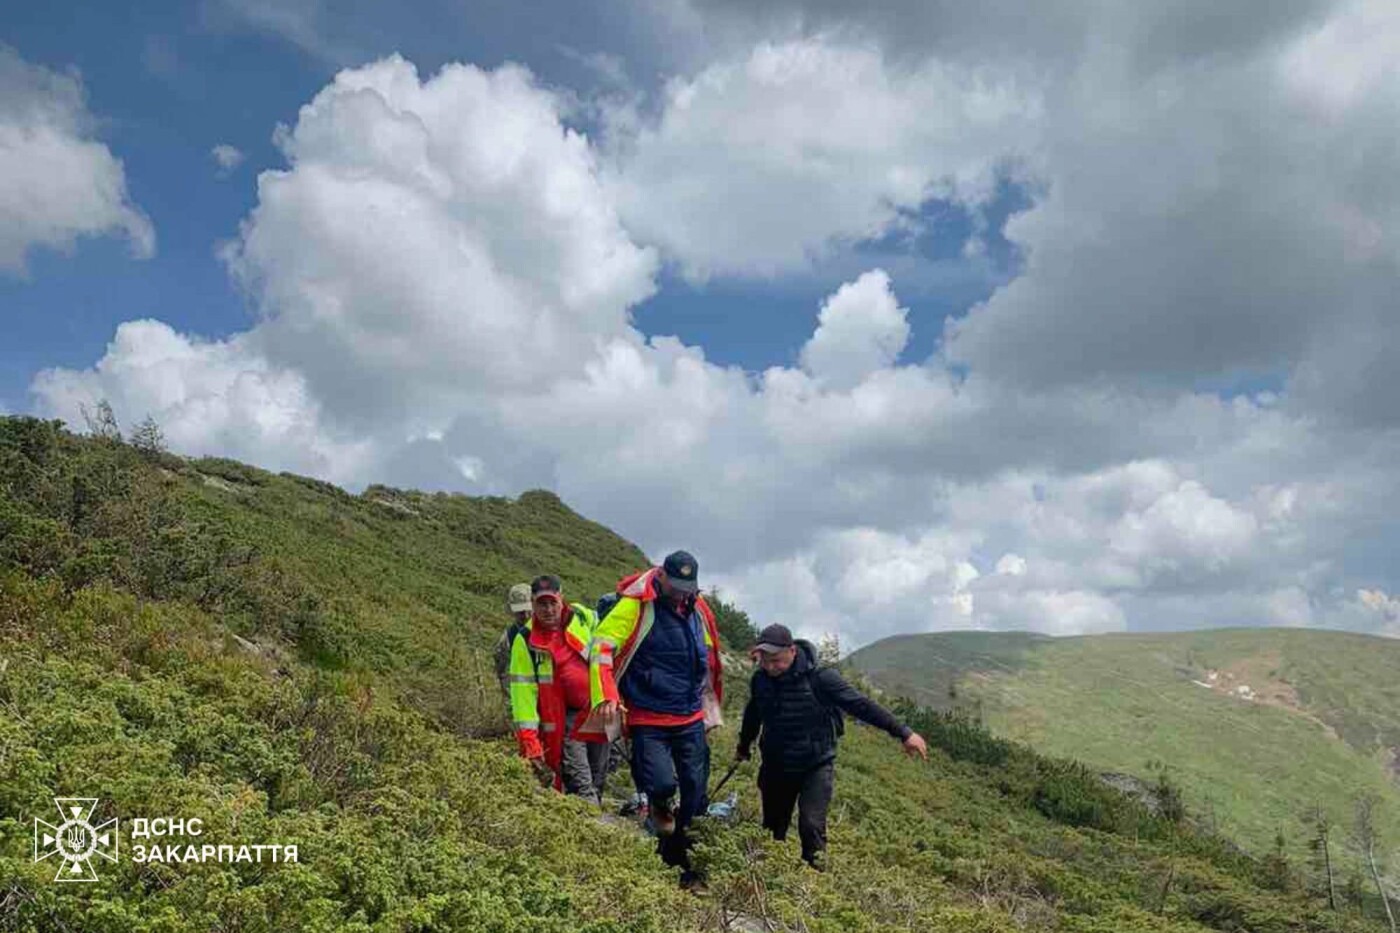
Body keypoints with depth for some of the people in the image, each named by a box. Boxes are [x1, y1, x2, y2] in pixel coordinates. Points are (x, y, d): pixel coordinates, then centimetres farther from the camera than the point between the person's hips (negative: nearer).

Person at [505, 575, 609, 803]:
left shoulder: (582, 617, -5)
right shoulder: (525, 641, -12)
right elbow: (523, 690, -14)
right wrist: (529, 741, -18)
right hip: (565, 718, -4)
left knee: (597, 780, 14)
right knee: (580, 785, -15)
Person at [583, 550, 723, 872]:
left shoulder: (698, 610, 8)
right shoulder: (635, 606, -11)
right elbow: (602, 647, -17)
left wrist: (710, 707, 27)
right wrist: (607, 696, -28)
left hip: (691, 721, 6)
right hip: (648, 721, -5)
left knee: (694, 791, 7)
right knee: (662, 785, -19)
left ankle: (679, 857, 27)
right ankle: (660, 808, 18)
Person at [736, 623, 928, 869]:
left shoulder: (819, 677, -21)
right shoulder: (761, 679, -6)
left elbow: (861, 705, -21)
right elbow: (753, 714, 15)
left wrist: (904, 733, -23)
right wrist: (743, 747, 30)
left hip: (816, 767, -4)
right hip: (775, 766, 5)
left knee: (811, 826, -16)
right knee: (772, 829, 13)